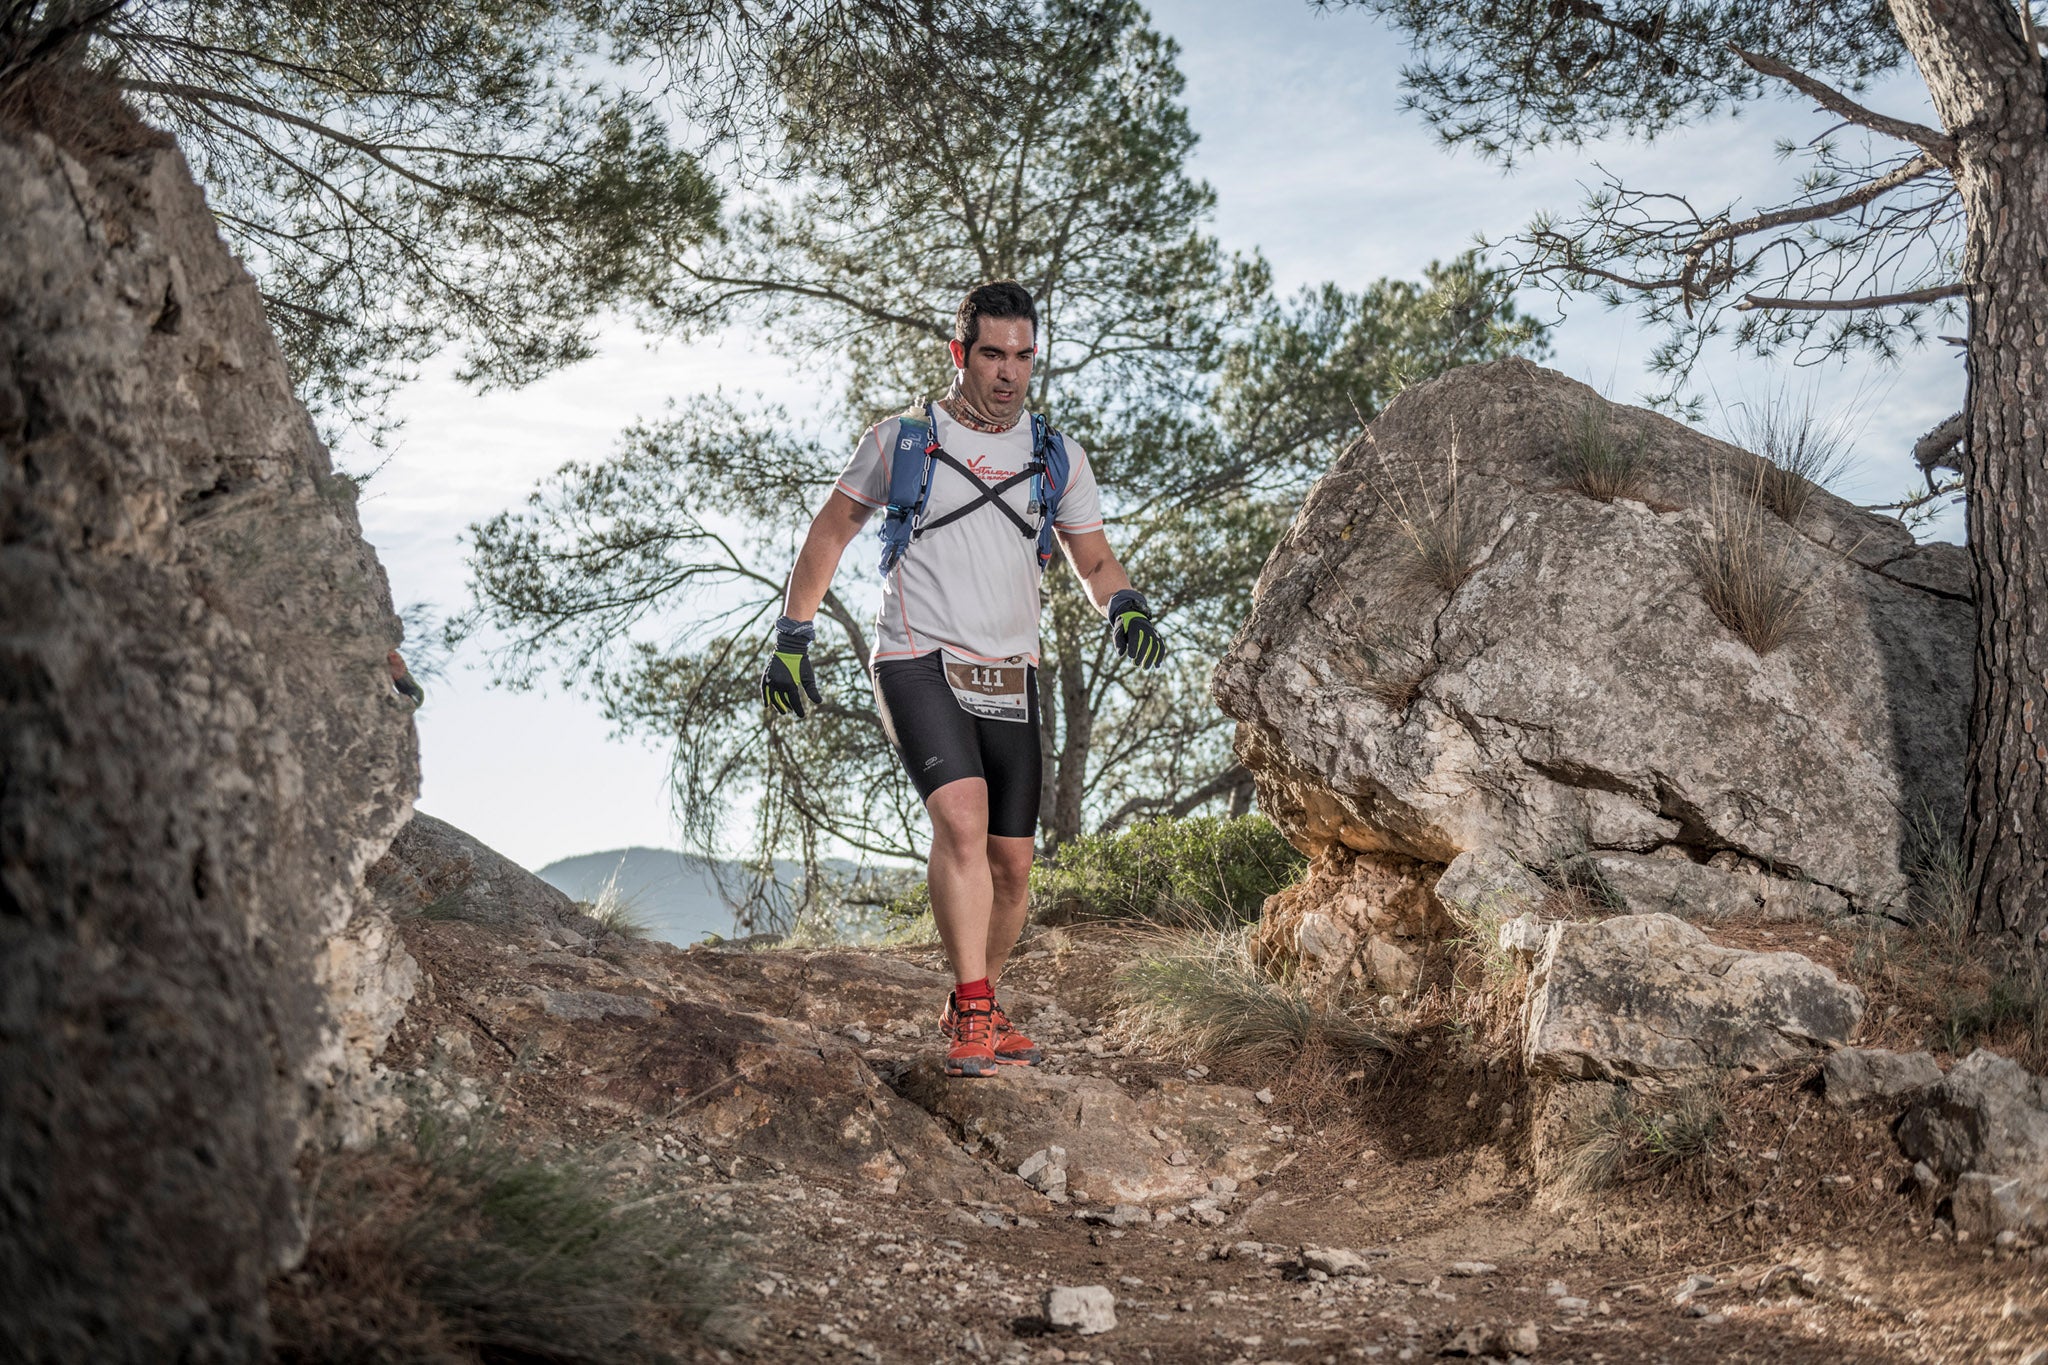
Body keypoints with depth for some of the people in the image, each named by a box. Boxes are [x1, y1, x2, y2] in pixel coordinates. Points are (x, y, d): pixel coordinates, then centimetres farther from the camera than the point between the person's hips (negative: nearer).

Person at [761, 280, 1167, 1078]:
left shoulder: (1058, 459, 9)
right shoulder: (901, 441, 2)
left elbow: (1094, 562, 15)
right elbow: (830, 533, 10)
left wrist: (1125, 608, -8)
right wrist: (791, 639, 5)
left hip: (1008, 680, 4)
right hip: (919, 663, -4)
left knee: (1012, 861, 5)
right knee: (963, 818, -26)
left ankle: (977, 1009, 27)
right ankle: (973, 1018, -22)